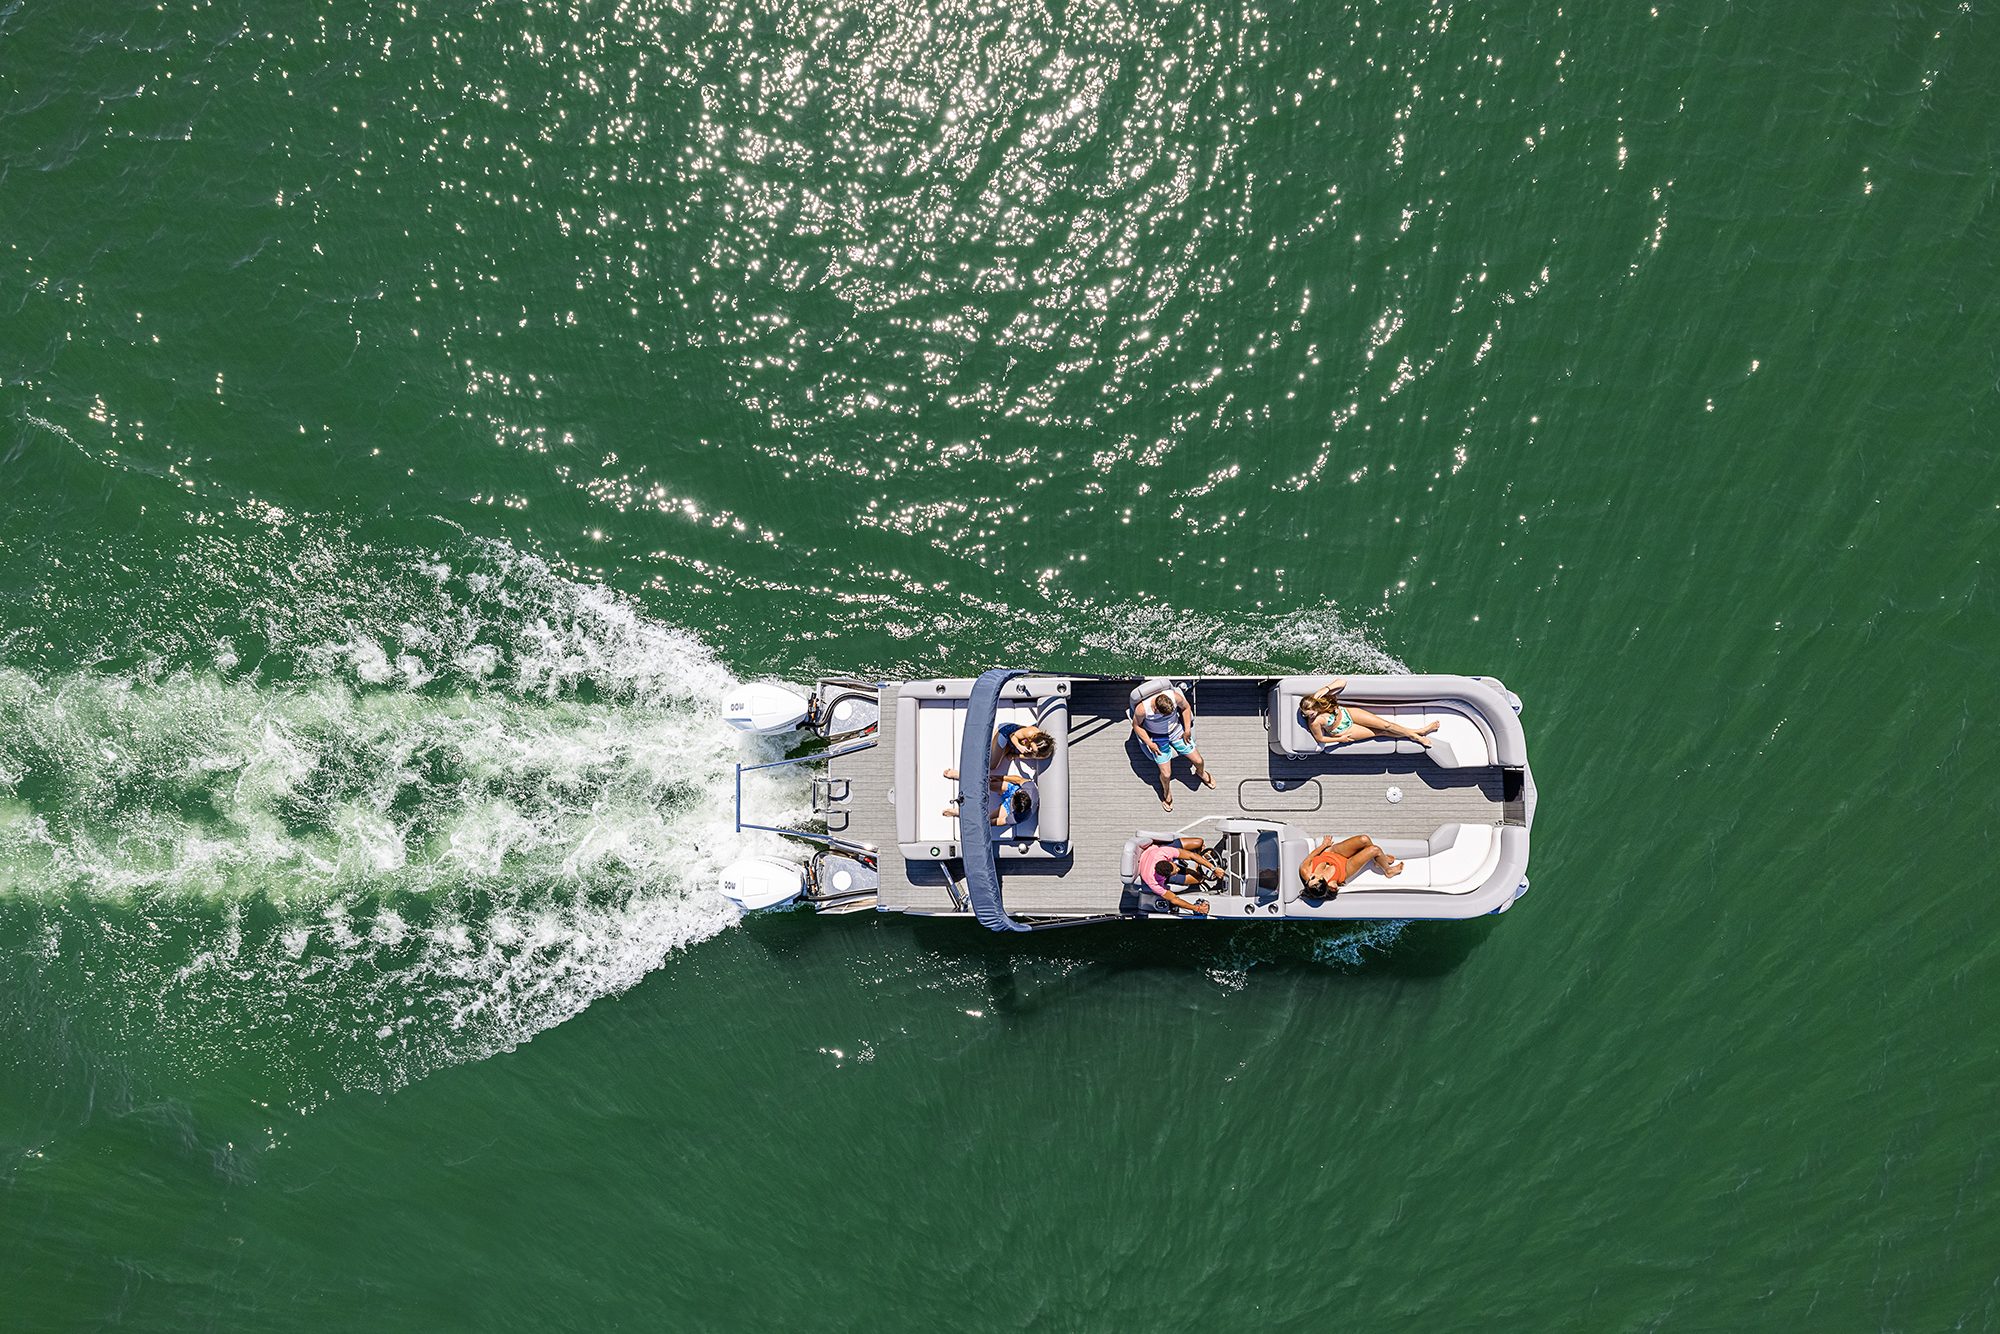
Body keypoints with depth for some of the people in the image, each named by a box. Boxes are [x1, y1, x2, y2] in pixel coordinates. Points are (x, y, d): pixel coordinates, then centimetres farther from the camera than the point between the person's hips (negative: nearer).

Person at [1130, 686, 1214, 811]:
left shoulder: (1175, 697, -29)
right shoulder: (1142, 709, -34)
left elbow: (1186, 707, -5)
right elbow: (1136, 725, -12)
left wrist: (1187, 730, -6)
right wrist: (1149, 743, -16)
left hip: (1177, 732, 2)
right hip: (1157, 738, -2)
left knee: (1199, 761, 8)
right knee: (1166, 774, -5)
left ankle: (1201, 773, 48)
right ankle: (1166, 791, 33)